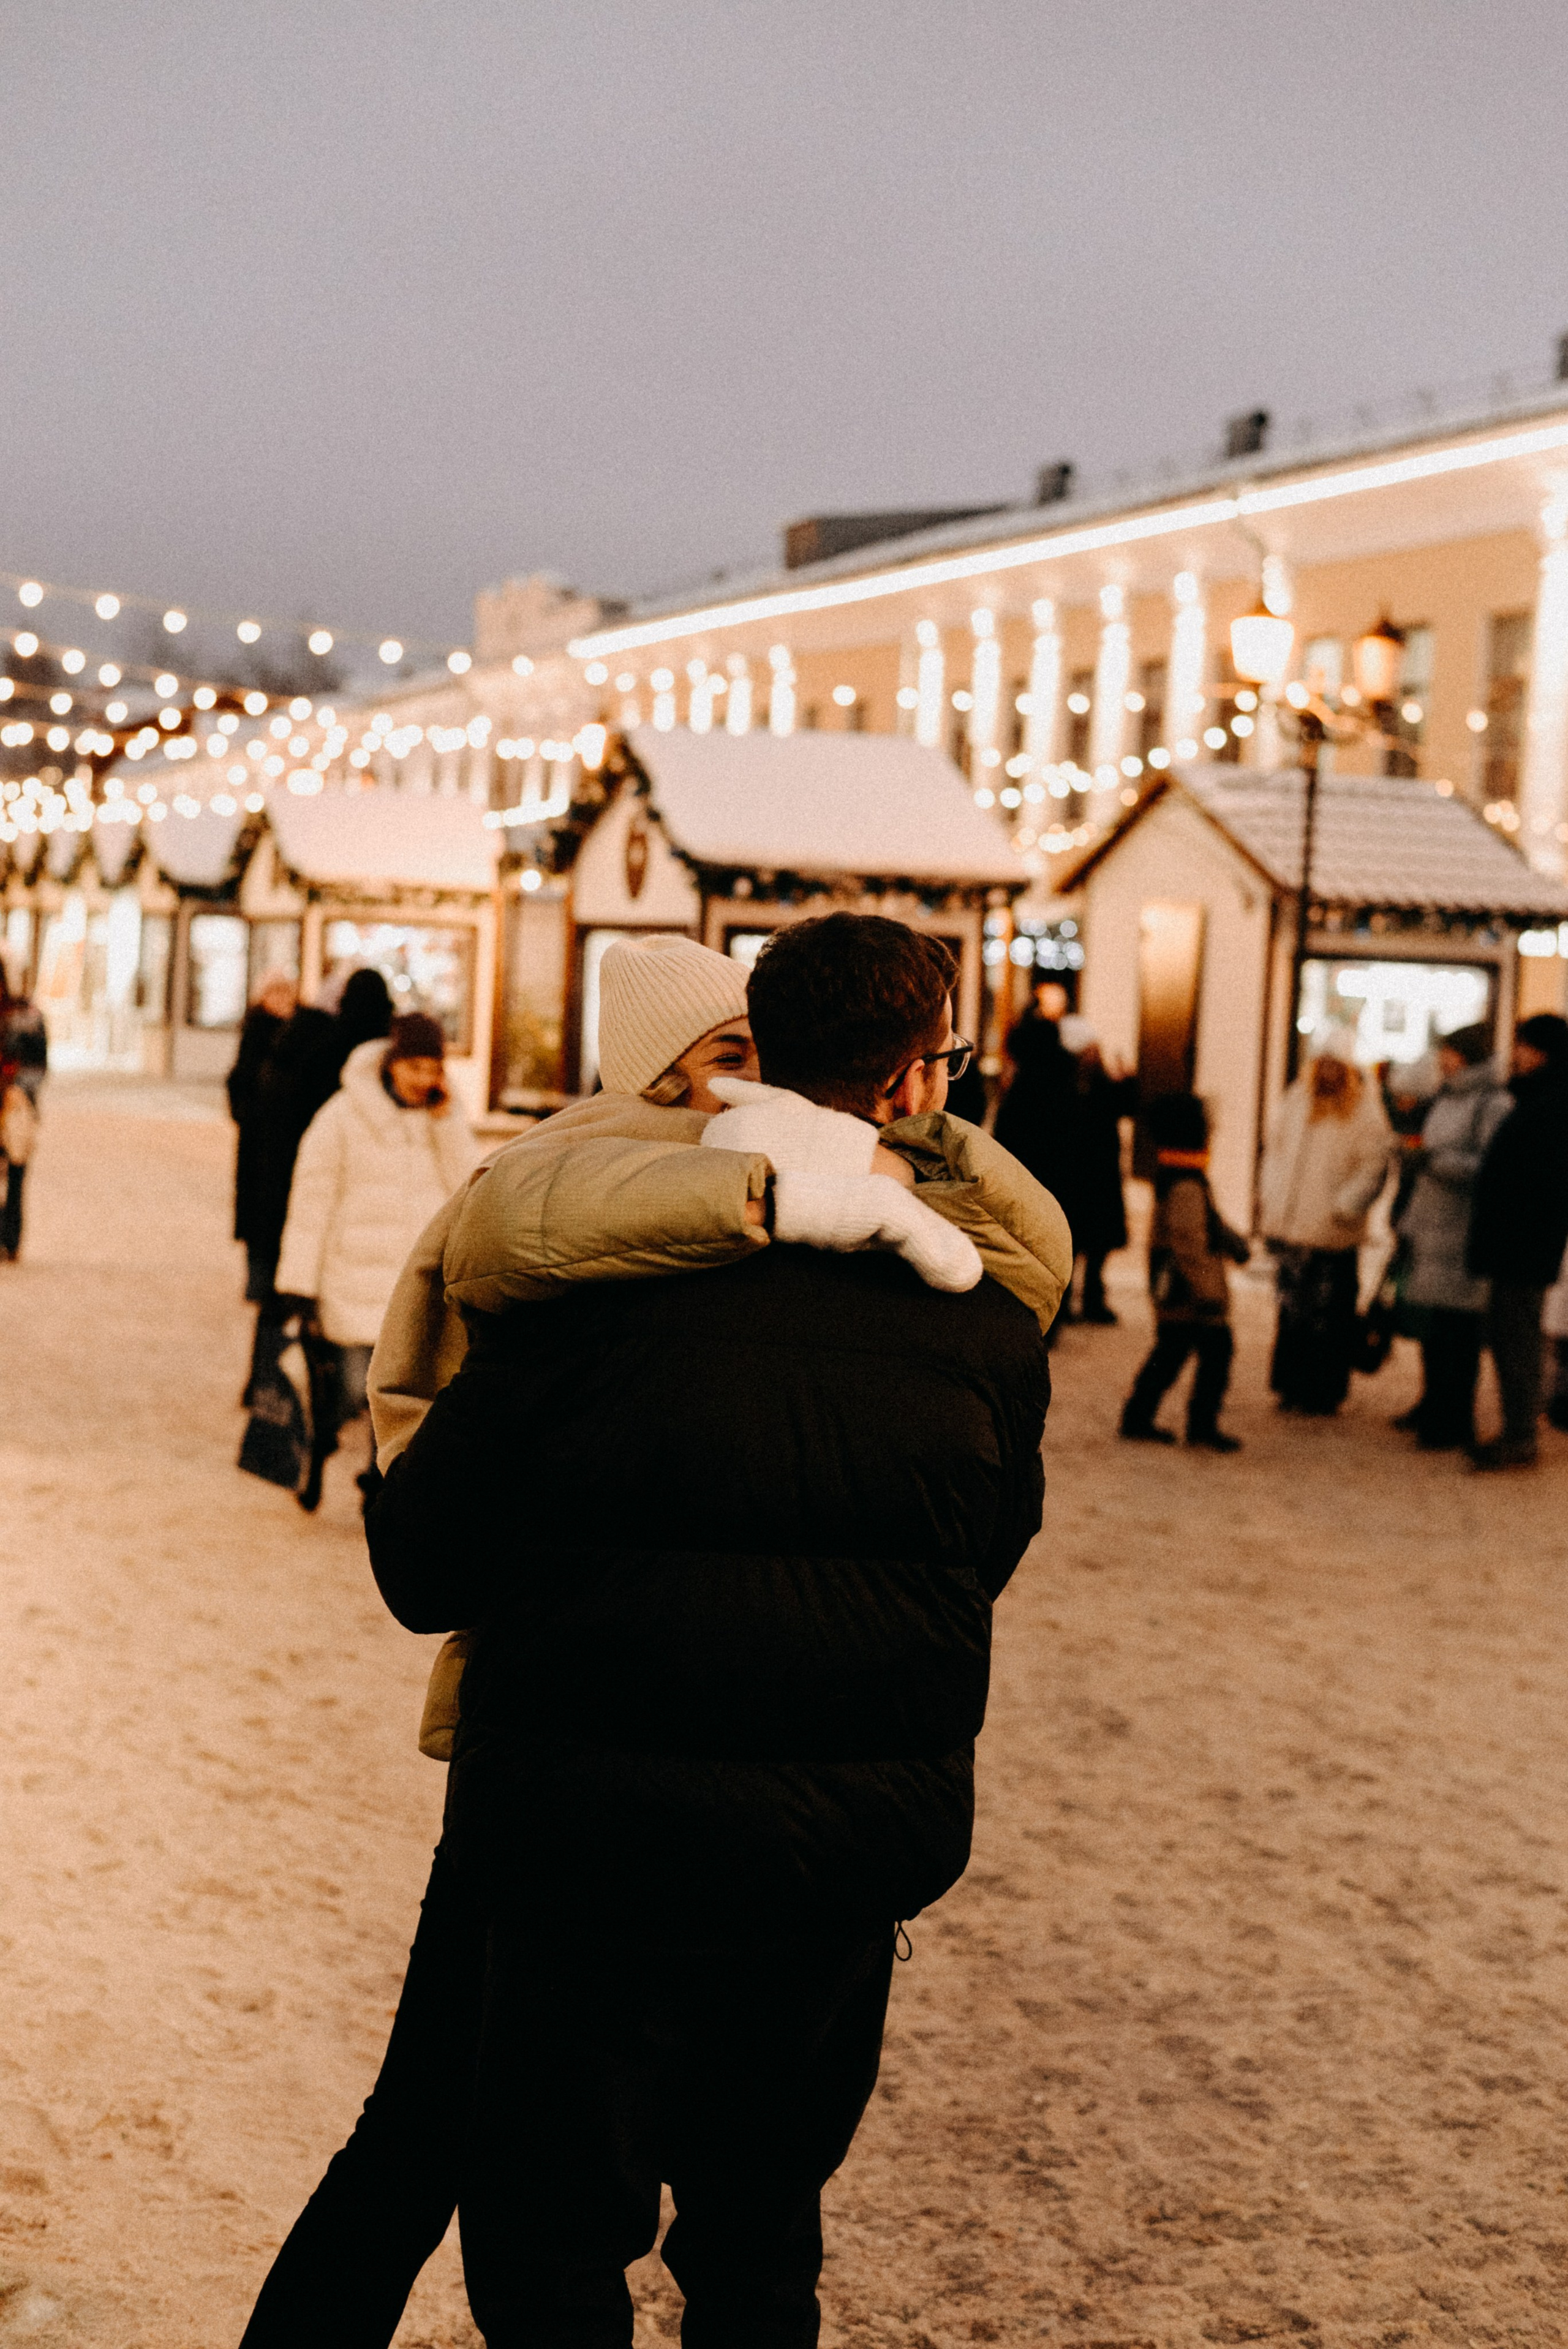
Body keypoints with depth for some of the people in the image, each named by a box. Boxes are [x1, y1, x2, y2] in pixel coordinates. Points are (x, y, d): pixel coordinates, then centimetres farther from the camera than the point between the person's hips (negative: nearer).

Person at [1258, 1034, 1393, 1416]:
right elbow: (1276, 1150, 20)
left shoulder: (1365, 1112, -6)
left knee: (1328, 1319, 0)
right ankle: (1292, 1387, 17)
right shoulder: (1295, 1101, 11)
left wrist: (1346, 1206, -17)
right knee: (1292, 1313, 9)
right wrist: (1268, 1196, 12)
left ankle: (1324, 1394, 8)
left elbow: (1374, 1167, -9)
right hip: (1290, 1226, 5)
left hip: (1332, 1235, -5)